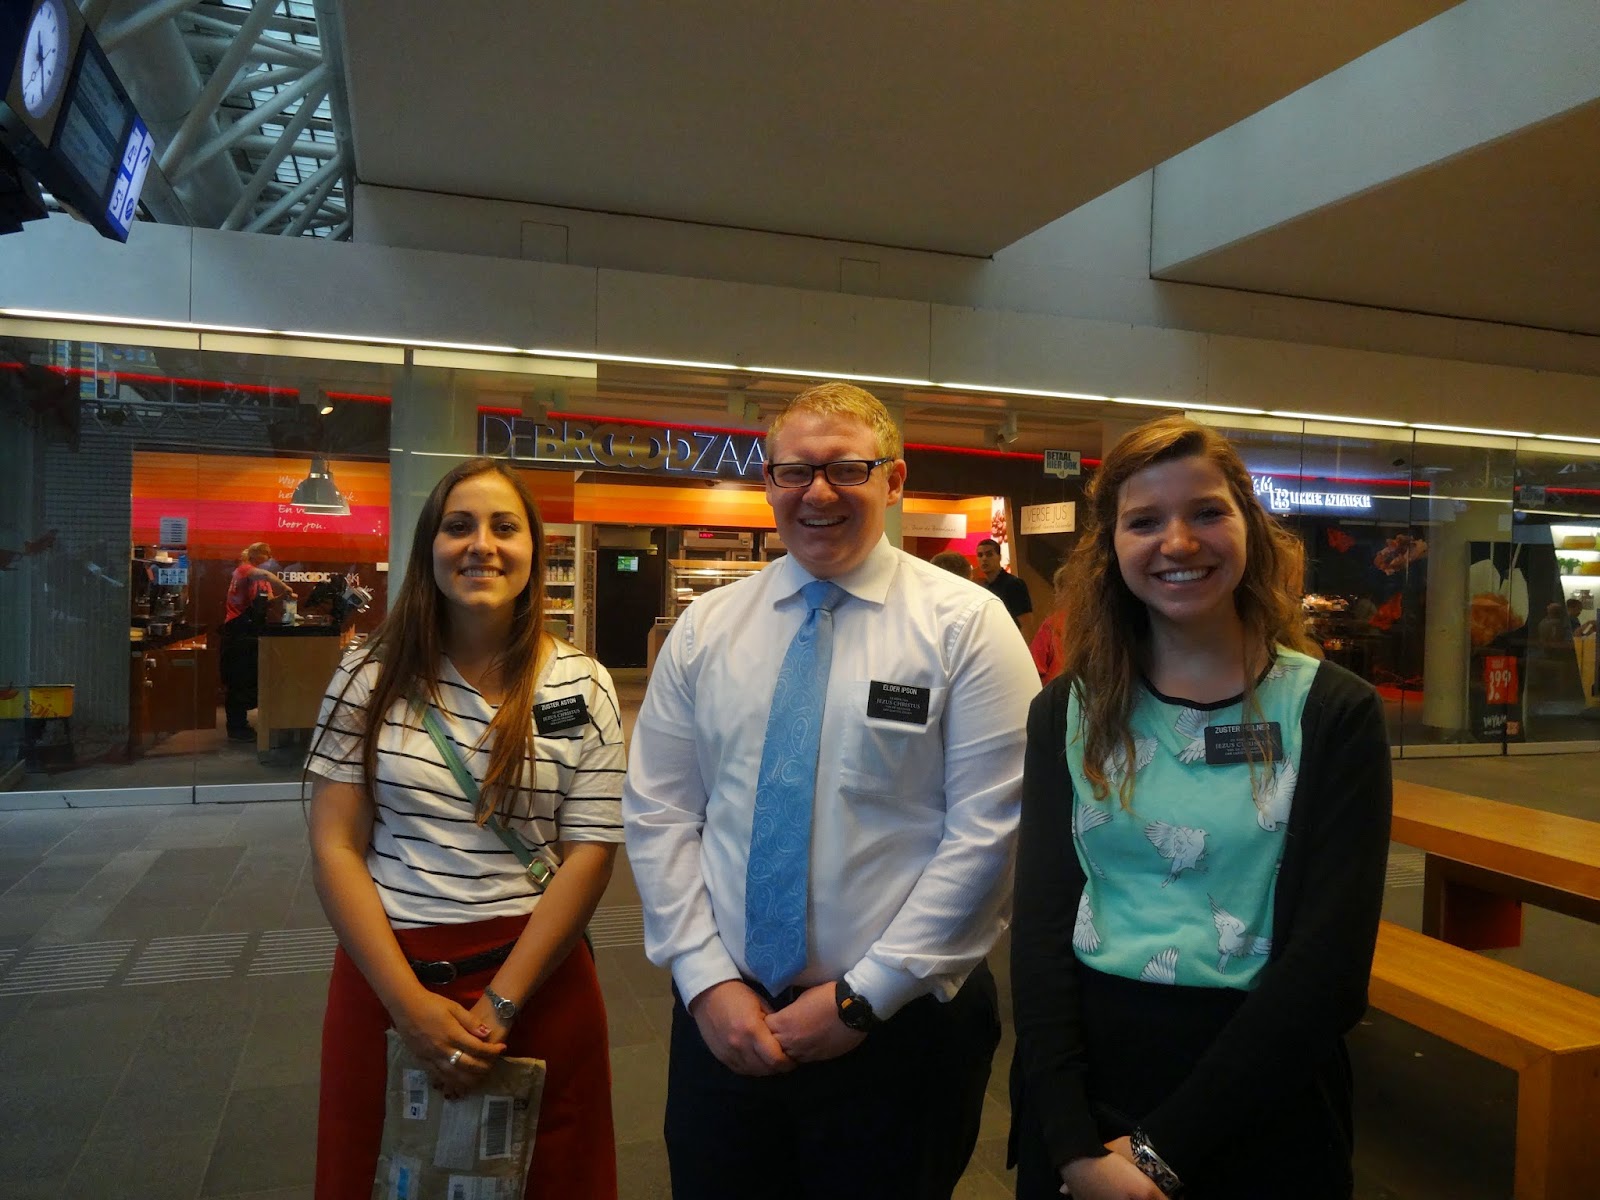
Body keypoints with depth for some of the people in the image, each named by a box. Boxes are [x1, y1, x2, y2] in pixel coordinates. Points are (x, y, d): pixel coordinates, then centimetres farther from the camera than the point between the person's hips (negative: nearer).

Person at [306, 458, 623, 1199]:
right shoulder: (372, 674, -2)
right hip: (384, 973, 1)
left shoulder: (580, 686, -4)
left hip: (536, 976, 0)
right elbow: (335, 848, -4)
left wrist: (498, 1006, -12)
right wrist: (411, 1003, -11)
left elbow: (589, 854, -6)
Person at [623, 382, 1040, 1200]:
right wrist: (707, 979, -7)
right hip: (721, 1019, 3)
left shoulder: (967, 625, -7)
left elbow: (989, 831, -12)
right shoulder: (705, 628, 2)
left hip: (897, 1026, -2)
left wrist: (864, 995, -12)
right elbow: (658, 815, 2)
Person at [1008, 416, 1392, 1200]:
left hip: (1262, 1107, -1)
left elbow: (1328, 959, -12)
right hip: (1080, 1087, 2)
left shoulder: (1334, 713, -7)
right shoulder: (1066, 713, -1)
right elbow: (1041, 923, -5)